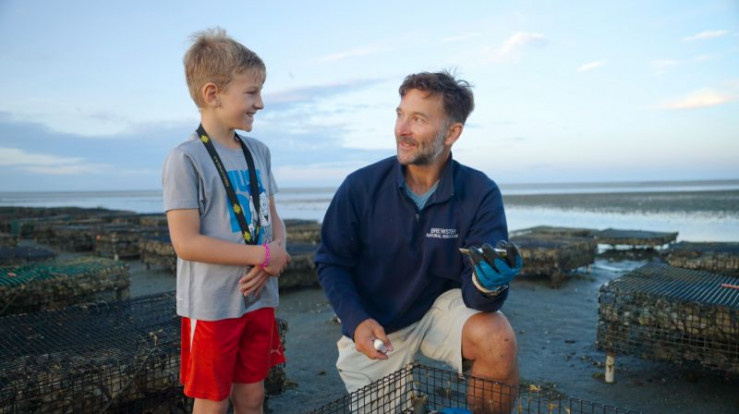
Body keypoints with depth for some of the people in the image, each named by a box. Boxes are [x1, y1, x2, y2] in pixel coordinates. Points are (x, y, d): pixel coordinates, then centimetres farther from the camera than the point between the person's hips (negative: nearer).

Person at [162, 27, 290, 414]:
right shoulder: (186, 159, -14)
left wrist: (274, 257, -10)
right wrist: (263, 255, -17)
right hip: (211, 306, -5)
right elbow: (186, 243, -19)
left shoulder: (258, 152, 6)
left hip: (260, 298, 6)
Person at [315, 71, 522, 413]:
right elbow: (330, 262, -8)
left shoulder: (480, 194, -18)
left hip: (440, 307, -1)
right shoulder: (361, 186, -17)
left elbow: (474, 292, -20)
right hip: (373, 327, 1)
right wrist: (357, 321, -23)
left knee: (497, 339, -28)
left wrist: (487, 284, -44)